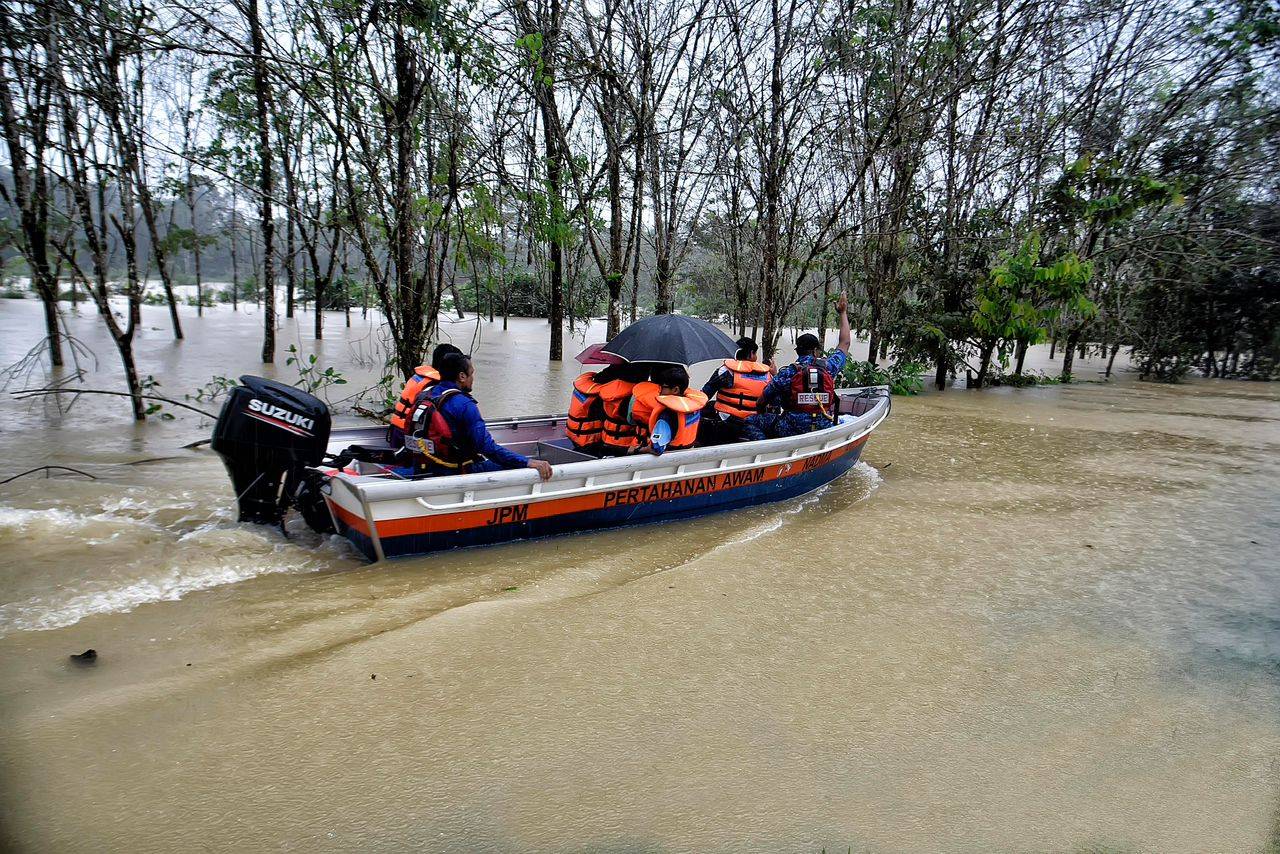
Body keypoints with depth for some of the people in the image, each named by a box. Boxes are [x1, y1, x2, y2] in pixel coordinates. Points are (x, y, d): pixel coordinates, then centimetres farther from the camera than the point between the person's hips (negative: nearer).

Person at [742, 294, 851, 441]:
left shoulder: (787, 373, -5)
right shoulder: (828, 367, 2)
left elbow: (762, 402, 0)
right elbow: (845, 343, 19)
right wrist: (843, 312, 31)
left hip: (791, 430, -3)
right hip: (824, 431, 3)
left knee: (750, 422, 6)